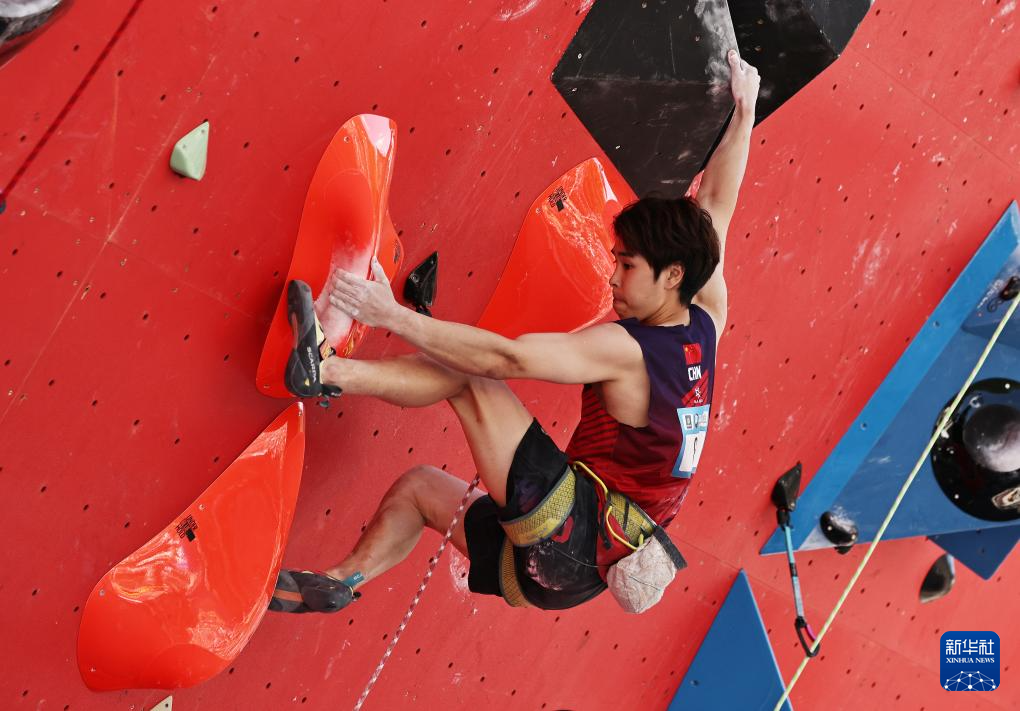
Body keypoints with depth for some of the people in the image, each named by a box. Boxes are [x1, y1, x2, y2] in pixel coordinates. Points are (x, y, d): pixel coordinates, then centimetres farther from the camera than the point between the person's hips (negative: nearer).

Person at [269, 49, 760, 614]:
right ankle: (339, 582, 23)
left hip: (569, 534, -9)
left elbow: (506, 359, -26)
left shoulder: (625, 349, -18)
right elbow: (714, 204, 17)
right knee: (418, 486, 20)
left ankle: (327, 369, -10)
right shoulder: (704, 325, 6)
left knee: (470, 374, -10)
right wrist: (744, 110, 25)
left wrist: (391, 316, -24)